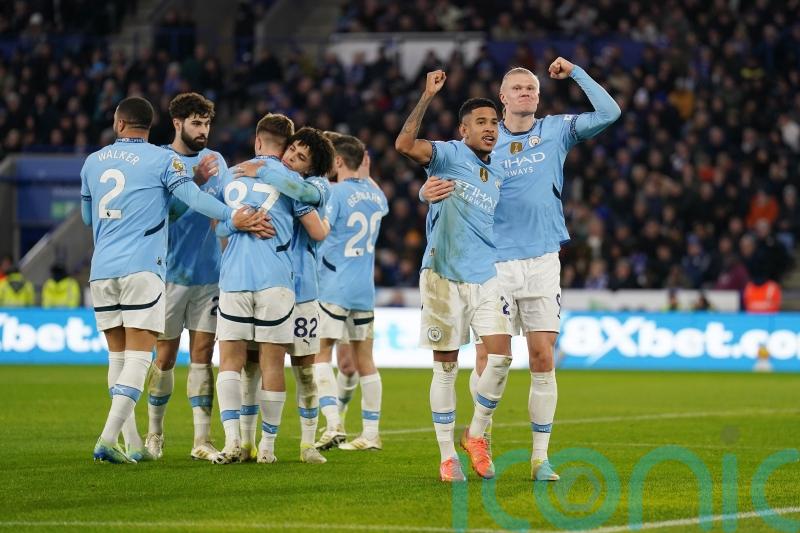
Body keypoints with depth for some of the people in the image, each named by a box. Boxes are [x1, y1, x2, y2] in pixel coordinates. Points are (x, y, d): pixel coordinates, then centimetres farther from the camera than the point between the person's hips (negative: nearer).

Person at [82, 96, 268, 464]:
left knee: (118, 355, 11)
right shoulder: (160, 159, -1)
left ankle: (134, 445, 10)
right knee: (138, 355, -5)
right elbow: (193, 197, -15)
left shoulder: (93, 162, 13)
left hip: (101, 271, 5)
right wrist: (232, 217, -19)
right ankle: (108, 438, -17)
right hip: (142, 268, -5)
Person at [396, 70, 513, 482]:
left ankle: (476, 435, 11)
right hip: (444, 275, -4)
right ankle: (447, 457, 9)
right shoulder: (448, 155, -3)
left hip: (488, 277, 4)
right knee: (446, 367, 1)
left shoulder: (499, 174, 12)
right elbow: (404, 145, -22)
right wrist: (427, 98, -26)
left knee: (501, 356, -10)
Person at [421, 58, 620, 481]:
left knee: (543, 359, -2)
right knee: (487, 360, -3)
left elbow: (609, 112, 3)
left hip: (542, 262, 1)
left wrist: (574, 73, 3)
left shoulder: (556, 131, 9)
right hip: (494, 264, -1)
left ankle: (540, 457, 3)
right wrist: (430, 190, -19)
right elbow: (443, 182, 4)